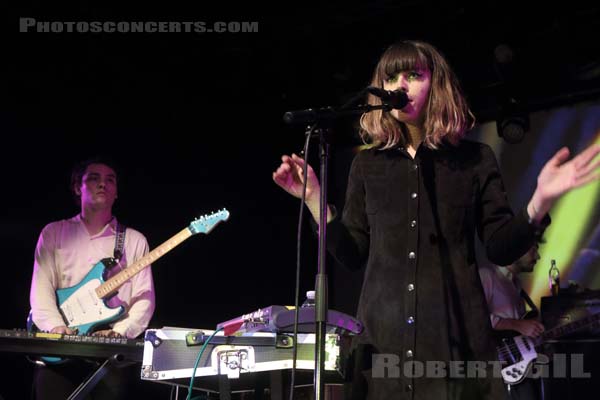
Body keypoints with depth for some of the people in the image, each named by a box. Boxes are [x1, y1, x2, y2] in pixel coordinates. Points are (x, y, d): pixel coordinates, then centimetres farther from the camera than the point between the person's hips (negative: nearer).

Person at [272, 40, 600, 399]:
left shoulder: (474, 159, 6)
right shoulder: (368, 164, 12)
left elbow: (501, 249, 2)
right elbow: (353, 254, 9)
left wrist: (541, 200, -13)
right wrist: (313, 197, 1)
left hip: (458, 336, -1)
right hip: (384, 338, 2)